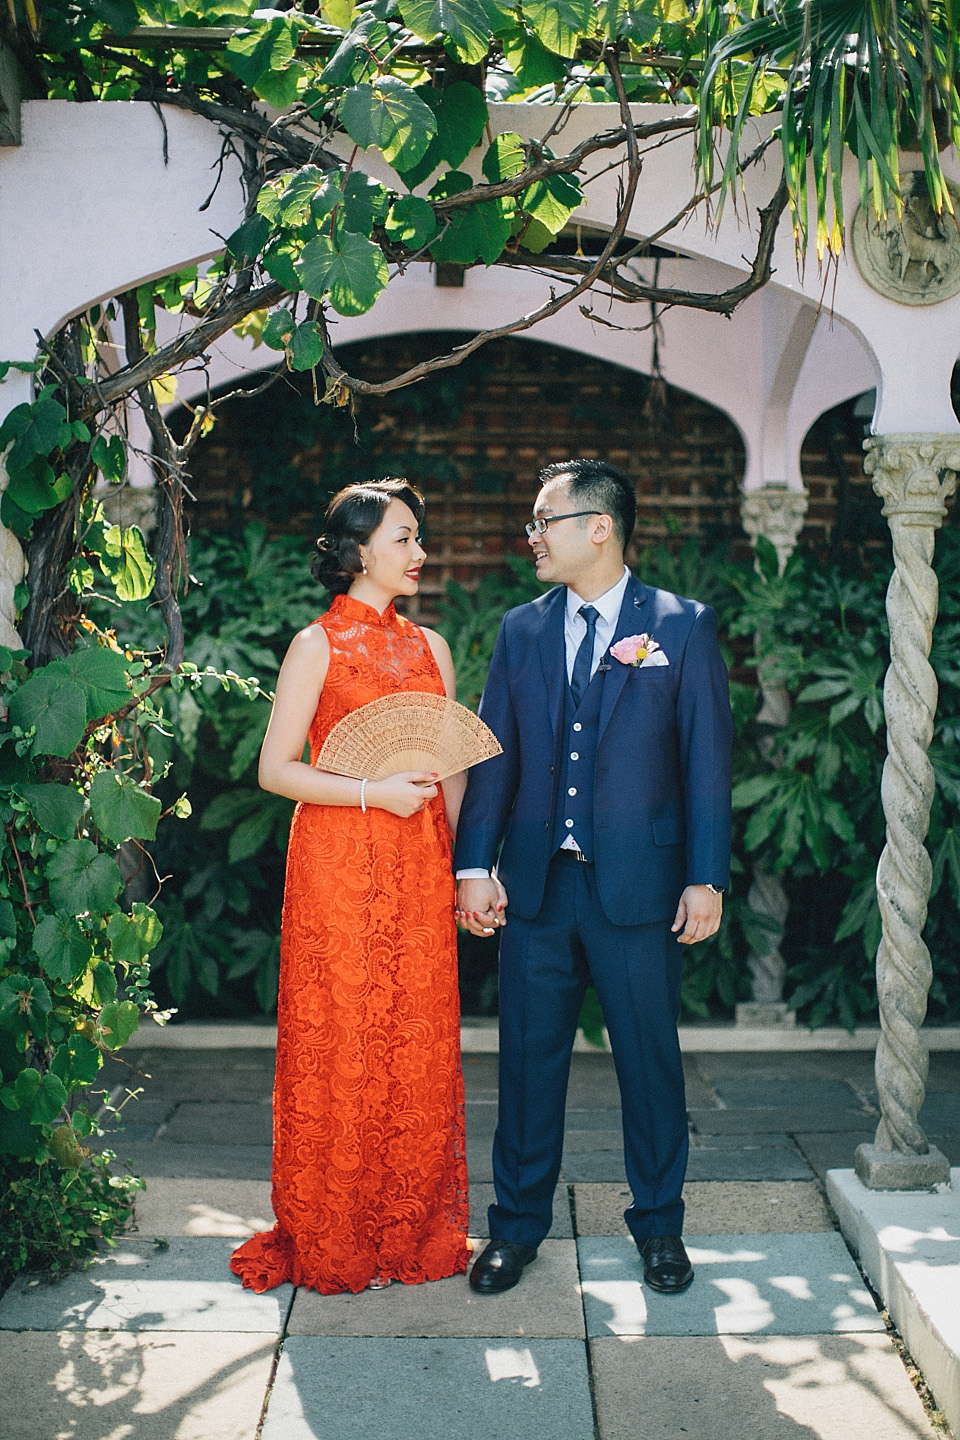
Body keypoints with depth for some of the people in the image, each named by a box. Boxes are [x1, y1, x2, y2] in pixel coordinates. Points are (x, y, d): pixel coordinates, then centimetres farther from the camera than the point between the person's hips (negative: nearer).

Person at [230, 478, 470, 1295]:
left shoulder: (429, 647, 12)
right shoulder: (318, 646, -2)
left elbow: (453, 767, 14)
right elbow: (275, 769, -6)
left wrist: (462, 864, 5)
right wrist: (374, 792, -15)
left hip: (420, 868, 5)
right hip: (339, 864, -4)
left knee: (420, 1039, 7)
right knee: (340, 1043, 1)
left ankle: (415, 1230, 21)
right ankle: (331, 1242, 17)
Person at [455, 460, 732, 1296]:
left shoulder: (684, 626, -1)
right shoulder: (521, 630, 8)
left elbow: (708, 757, -3)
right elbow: (494, 753, 7)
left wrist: (707, 878, -7)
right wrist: (474, 865, -1)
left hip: (639, 884, -2)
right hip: (535, 883, 3)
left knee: (651, 1060, 9)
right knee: (529, 1058, 10)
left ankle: (659, 1223, 28)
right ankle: (518, 1223, 26)